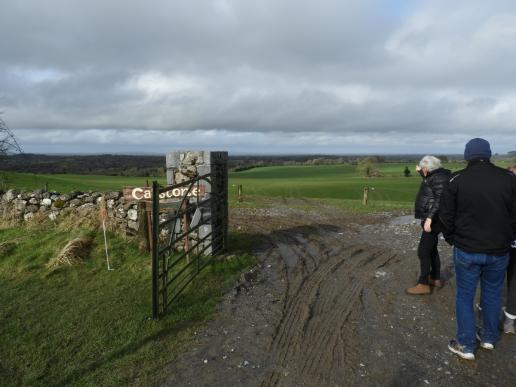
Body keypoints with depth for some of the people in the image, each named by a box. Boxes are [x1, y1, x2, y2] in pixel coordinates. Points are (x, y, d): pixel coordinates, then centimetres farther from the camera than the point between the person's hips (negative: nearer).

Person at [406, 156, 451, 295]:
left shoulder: (438, 177, -18)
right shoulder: (435, 175, 12)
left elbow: (440, 199, -28)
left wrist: (429, 218, -33)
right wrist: (420, 173, 30)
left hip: (433, 220, -11)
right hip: (432, 219, 11)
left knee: (423, 251, -8)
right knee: (431, 249, 18)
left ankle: (423, 284, -2)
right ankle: (435, 279, 29)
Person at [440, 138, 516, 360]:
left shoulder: (458, 180, -10)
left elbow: (446, 216, -5)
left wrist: (452, 240, 10)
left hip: (467, 250, -2)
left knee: (465, 296, 10)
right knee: (492, 294, 19)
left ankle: (466, 345, 17)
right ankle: (489, 338, 34)